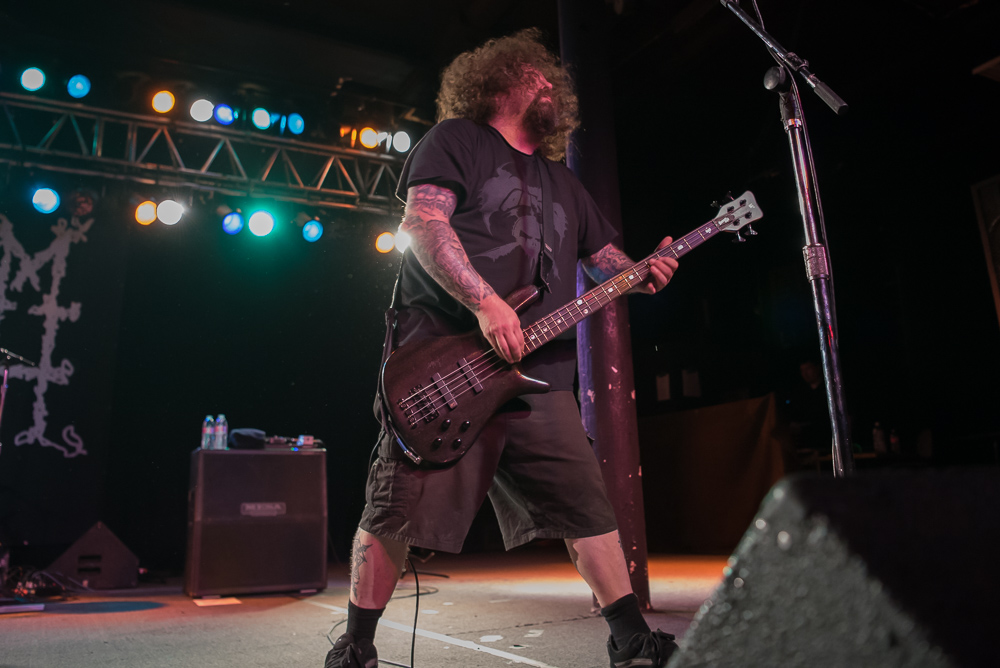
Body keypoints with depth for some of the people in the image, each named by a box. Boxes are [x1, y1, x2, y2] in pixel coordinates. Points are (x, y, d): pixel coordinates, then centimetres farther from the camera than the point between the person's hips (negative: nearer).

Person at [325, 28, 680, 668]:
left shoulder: (561, 181, 27)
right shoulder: (457, 139, 7)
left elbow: (605, 256, 27)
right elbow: (423, 224, -9)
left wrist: (644, 273, 3)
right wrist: (486, 303, -20)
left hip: (539, 374, 6)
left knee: (588, 506, 4)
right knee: (398, 509, -3)